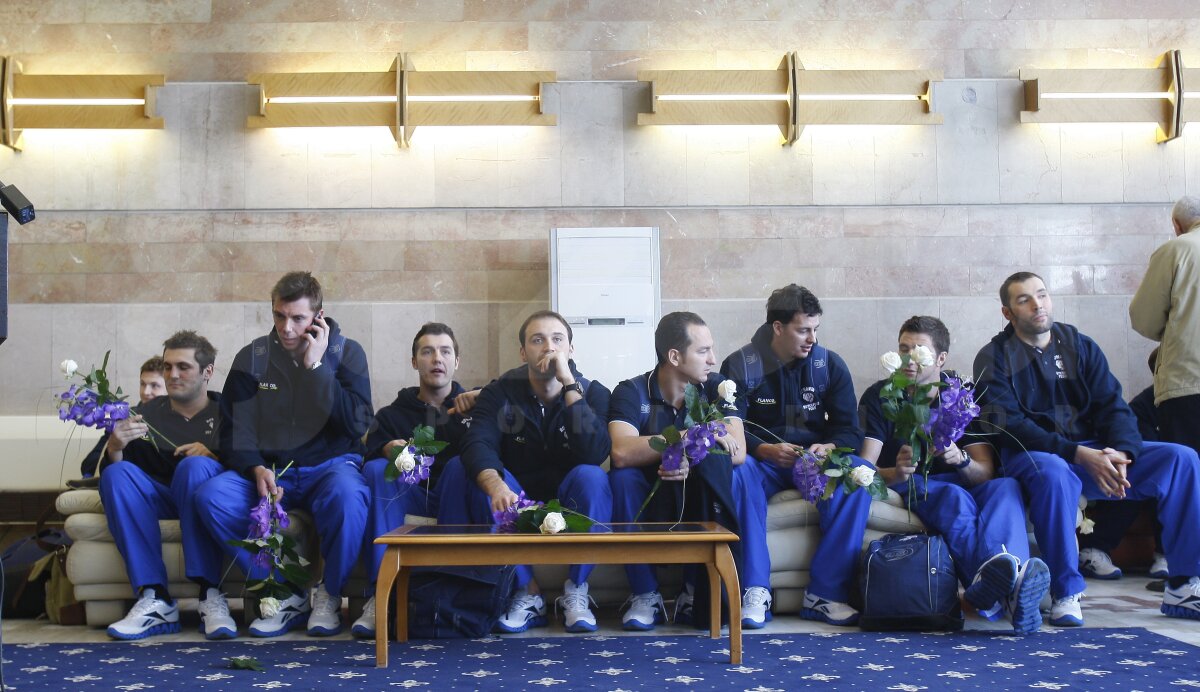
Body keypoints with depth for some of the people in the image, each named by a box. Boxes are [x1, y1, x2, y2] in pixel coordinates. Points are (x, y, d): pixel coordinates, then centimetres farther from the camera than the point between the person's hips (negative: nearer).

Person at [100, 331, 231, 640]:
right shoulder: (147, 413, 14)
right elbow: (107, 473, 6)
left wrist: (214, 458, -18)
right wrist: (114, 448, -17)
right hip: (160, 498, 2)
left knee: (195, 466, -33)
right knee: (118, 473, -26)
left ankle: (210, 596, -39)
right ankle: (154, 598, -34)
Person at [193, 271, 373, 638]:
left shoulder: (346, 353, 1)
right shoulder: (252, 357, 6)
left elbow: (356, 424, -13)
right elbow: (235, 430, 3)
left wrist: (315, 366, -14)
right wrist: (257, 469, -18)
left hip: (330, 465, -3)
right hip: (268, 469, 3)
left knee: (347, 494, -39)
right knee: (211, 495, -27)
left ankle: (328, 595, -13)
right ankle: (286, 596, -16)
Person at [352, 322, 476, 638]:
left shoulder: (471, 407, 23)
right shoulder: (390, 415, 23)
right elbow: (370, 457, 4)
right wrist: (387, 451, -19)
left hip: (455, 497, -1)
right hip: (407, 498, 1)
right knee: (377, 469, -28)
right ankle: (381, 594, -37)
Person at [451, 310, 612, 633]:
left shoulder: (593, 393, -7)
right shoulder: (500, 393, -6)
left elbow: (595, 453, -26)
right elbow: (477, 445, -26)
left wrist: (569, 384, -29)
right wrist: (496, 486, -48)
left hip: (571, 504, -1)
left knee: (591, 476, -33)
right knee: (473, 472, -29)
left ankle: (576, 591, -16)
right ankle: (526, 592, -20)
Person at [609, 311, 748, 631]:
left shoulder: (716, 388, -4)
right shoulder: (632, 392, -12)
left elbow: (738, 452, -19)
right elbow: (621, 453, -31)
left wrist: (694, 463, -39)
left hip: (700, 496, 1)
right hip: (650, 500, -1)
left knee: (731, 475, -28)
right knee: (623, 477, -30)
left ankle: (698, 592, -17)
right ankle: (645, 595, -20)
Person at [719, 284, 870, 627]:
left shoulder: (831, 365, 3)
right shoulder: (739, 365, -4)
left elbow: (849, 429, 1)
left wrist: (830, 447, -23)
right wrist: (764, 449, -30)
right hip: (764, 461, -2)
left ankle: (825, 593, -29)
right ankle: (754, 590, -34)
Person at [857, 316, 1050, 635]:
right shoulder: (880, 396, -1)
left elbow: (986, 472, -5)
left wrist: (962, 460, -29)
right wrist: (895, 473, -36)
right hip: (906, 486, -3)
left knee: (1007, 487, -30)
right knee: (955, 497, -36)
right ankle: (1006, 584, -66)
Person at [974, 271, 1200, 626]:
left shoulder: (1080, 346, 11)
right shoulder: (994, 358, -1)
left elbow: (1113, 407, 3)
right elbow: (1007, 425, -14)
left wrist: (1120, 452, -19)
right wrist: (1078, 454, -24)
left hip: (1092, 451, 5)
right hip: (1029, 455, -4)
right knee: (1053, 472, -40)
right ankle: (1065, 594, -28)